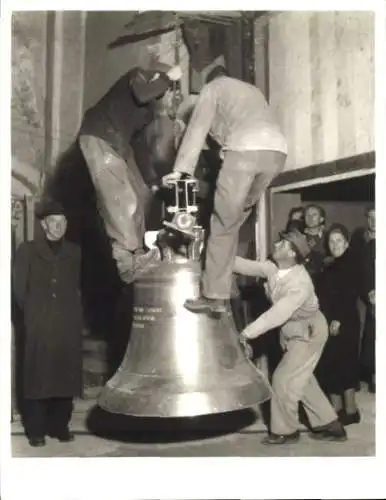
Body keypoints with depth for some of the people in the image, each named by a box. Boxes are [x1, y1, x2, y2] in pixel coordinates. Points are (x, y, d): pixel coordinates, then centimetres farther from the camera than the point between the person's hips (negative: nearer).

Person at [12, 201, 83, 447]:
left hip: (69, 325, 2)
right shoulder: (28, 250, 5)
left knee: (66, 375, 4)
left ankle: (60, 426, 15)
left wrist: (71, 311, 7)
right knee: (37, 376, 0)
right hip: (39, 325, -2)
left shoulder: (74, 252, 11)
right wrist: (32, 313, 5)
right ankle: (36, 430, 10)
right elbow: (19, 288, 5)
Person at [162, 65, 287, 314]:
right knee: (236, 216, 20)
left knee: (224, 224, -2)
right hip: (277, 150, 6)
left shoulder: (213, 87, 23)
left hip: (245, 149, -6)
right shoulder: (252, 89, 41)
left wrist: (180, 170, 7)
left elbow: (197, 129, 11)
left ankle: (215, 296, -3)